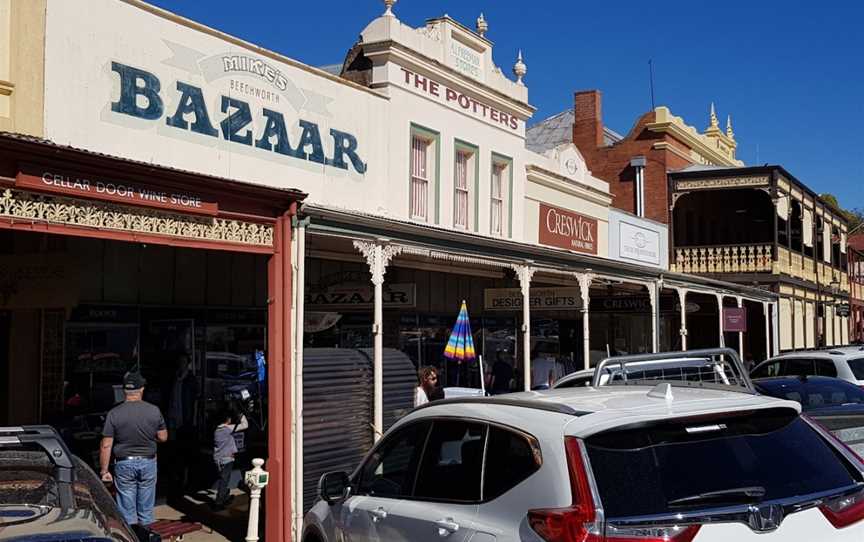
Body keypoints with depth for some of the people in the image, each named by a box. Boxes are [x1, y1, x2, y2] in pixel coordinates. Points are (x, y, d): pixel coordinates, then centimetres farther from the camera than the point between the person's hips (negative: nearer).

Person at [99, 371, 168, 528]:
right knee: (146, 511, 12)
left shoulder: (114, 414, -9)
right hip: (148, 462, 1)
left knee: (127, 512, 7)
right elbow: (163, 437, 2)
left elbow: (106, 446, -9)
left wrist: (104, 471, -1)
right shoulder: (154, 410, -6)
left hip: (124, 464, -1)